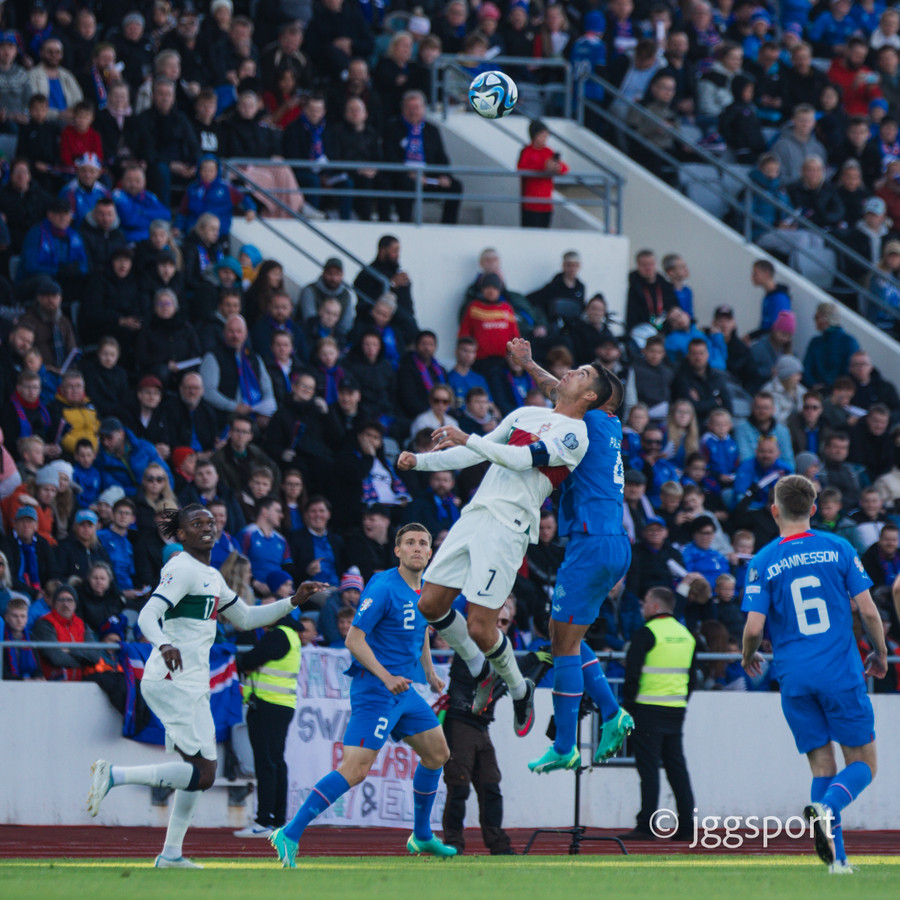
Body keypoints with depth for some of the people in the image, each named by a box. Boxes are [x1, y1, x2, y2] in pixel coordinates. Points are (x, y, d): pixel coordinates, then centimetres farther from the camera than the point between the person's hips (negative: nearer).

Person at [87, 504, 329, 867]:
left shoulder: (212, 576, 19)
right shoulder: (182, 569, -10)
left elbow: (245, 618, 30)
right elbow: (147, 615, -21)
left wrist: (293, 602, 23)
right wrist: (164, 645, -42)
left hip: (192, 684, 10)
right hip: (172, 682, -10)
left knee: (200, 772, 10)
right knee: (202, 772, -16)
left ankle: (171, 853, 12)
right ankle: (114, 775, -15)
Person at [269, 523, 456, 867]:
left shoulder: (426, 590, 11)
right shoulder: (383, 588, -16)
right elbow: (354, 638, -18)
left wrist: (429, 671, 18)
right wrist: (386, 677, -25)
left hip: (403, 690, 9)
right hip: (374, 690, -9)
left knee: (437, 754, 16)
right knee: (354, 770, -18)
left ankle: (422, 837, 33)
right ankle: (290, 834, -17)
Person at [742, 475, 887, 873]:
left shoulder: (763, 563, 0)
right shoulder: (838, 549, 1)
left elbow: (754, 627, -6)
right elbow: (867, 610, -1)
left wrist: (747, 657, 16)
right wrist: (880, 654, 16)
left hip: (794, 677, 1)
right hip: (842, 674, -1)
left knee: (823, 767, 9)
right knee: (862, 764, 6)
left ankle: (838, 858, -1)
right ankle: (826, 808, -25)